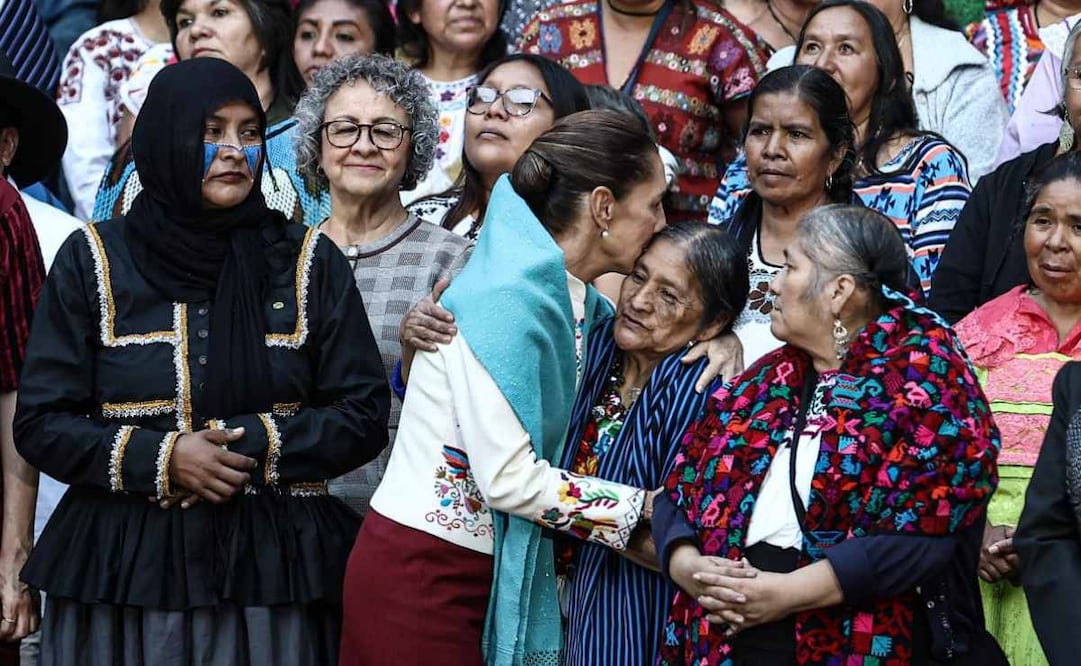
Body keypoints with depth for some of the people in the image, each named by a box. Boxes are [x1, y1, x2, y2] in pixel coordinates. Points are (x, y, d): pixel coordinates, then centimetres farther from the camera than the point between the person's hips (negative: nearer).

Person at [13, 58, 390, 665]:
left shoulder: (310, 262, 6)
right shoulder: (93, 261, 3)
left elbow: (364, 415, 3)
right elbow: (40, 424, 0)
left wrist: (253, 447, -12)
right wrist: (161, 458, -14)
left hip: (273, 568, 1)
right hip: (124, 569, -1)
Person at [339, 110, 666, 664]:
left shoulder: (576, 300, 5)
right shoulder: (504, 300, -20)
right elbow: (510, 478, -22)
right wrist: (647, 506, -14)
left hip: (498, 574, 8)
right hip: (420, 577, -8)